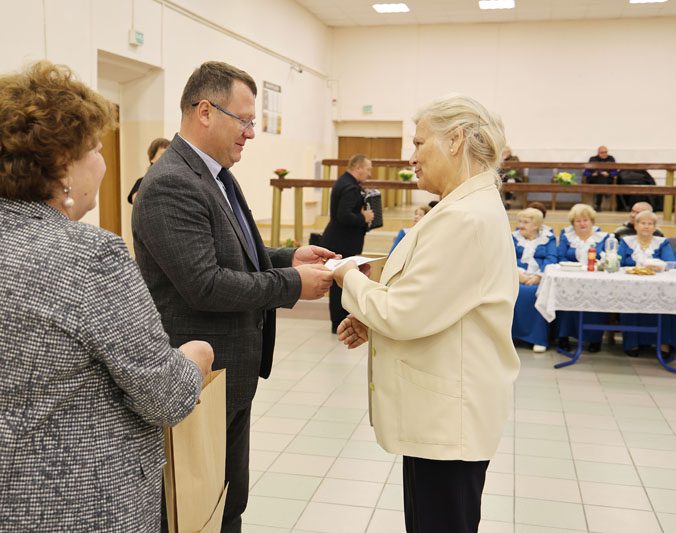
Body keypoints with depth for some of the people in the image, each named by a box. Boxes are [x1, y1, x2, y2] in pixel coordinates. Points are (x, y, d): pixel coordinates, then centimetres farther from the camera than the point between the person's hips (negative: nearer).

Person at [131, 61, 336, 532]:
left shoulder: (217, 175, 10)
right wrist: (292, 284, -19)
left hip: (233, 372, 9)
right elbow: (203, 285, -27)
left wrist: (287, 256, 3)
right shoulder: (171, 185, -21)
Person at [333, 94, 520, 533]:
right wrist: (372, 320, 6)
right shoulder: (474, 206, 11)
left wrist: (351, 279, -6)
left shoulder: (465, 217, -23)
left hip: (448, 417, -10)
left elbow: (405, 316, -23)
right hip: (443, 410, 10)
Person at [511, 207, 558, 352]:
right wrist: (519, 273, -16)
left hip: (540, 279, -1)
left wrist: (538, 276, -18)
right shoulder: (514, 237, 20)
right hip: (517, 276, 2)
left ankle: (539, 338, -29)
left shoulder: (548, 238, 15)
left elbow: (551, 259, 0)